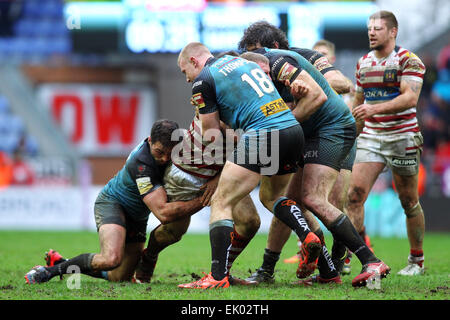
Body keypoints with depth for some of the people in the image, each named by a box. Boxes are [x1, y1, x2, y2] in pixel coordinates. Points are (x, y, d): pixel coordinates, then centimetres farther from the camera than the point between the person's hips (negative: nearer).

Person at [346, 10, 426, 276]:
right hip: (370, 138, 5)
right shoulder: (363, 63, 12)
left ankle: (417, 261, 16)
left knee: (409, 201, 3)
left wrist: (376, 108, -33)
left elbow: (410, 98, -21)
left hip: (402, 137, -4)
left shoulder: (408, 60, -7)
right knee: (355, 194, -11)